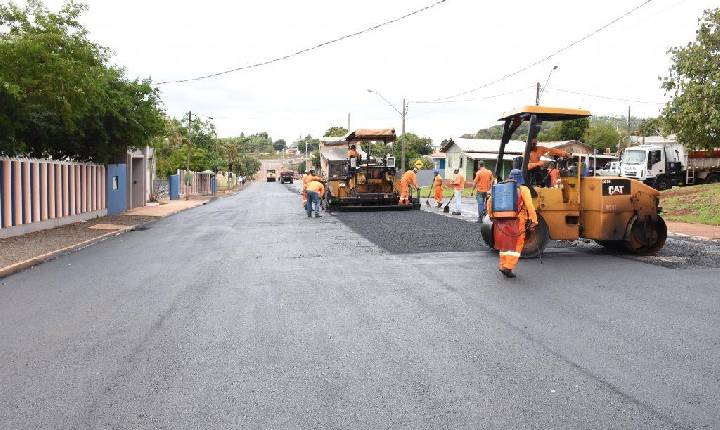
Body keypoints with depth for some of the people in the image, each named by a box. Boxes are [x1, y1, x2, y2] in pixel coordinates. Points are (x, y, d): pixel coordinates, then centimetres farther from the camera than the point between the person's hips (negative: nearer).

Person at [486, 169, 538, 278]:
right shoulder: (523, 189, -2)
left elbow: (490, 201, 10)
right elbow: (530, 206, -10)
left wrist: (491, 215, 19)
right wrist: (534, 221, -9)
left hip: (501, 221, 4)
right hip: (516, 221, -4)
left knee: (504, 244, 18)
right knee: (516, 246, 5)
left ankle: (503, 265, 22)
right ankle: (508, 267, -5)